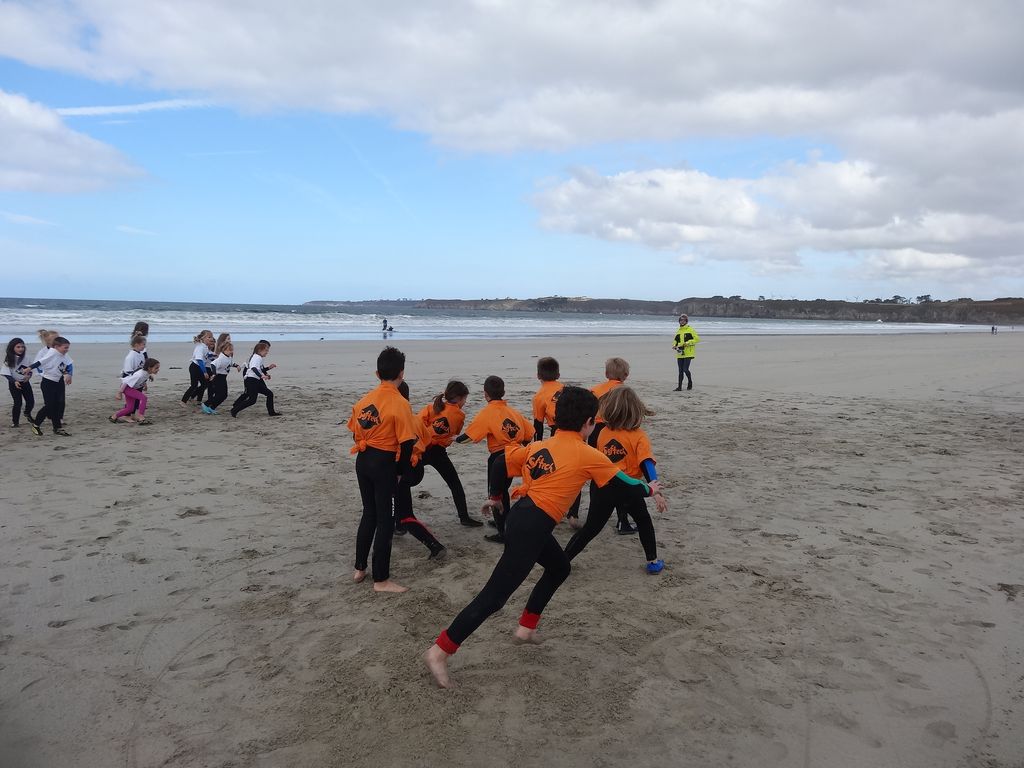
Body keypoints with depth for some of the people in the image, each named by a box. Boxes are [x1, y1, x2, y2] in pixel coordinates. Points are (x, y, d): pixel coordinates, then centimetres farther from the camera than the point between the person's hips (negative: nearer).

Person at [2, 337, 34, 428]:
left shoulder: (26, 358, -4)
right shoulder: (9, 359, -10)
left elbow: (30, 370, 6)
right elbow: (7, 374, -10)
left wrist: (29, 375, -15)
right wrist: (14, 381, -23)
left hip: (25, 382, 3)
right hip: (14, 384, -3)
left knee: (31, 401, 3)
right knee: (18, 403, -5)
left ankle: (27, 413, 36)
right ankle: (15, 421, 14)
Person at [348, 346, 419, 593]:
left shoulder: (364, 400, 4)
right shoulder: (400, 404, -16)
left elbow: (355, 434, 10)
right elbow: (407, 443, -16)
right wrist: (400, 471, -3)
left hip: (363, 461, 7)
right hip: (384, 464, -7)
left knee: (369, 513, 21)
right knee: (385, 520, 4)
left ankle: (359, 569, 31)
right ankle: (381, 580, 12)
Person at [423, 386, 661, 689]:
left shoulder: (539, 445, 13)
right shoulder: (589, 455, -4)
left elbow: (499, 465, 13)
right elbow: (624, 488, 4)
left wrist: (496, 497, 29)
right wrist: (649, 489, 25)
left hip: (521, 517, 9)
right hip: (532, 527, -8)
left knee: (559, 568, 27)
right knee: (494, 595, -5)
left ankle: (526, 627, 31)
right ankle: (439, 651, -3)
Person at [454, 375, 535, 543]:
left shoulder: (487, 413, -11)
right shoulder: (513, 411, 6)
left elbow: (469, 436, -13)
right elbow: (529, 435, 7)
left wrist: (455, 439, 6)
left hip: (498, 457, -6)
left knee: (495, 494, 7)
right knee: (503, 490, 26)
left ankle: (503, 533, 8)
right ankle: (504, 522, 41)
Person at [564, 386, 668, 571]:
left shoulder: (603, 432, 4)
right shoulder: (639, 436, -7)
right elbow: (646, 465, -17)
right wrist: (656, 492, -21)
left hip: (601, 486, 3)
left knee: (591, 528, 13)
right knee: (644, 522, 23)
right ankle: (653, 562, 27)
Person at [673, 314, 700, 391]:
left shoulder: (690, 330, -4)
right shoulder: (678, 331, 14)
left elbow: (697, 339, -9)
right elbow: (675, 340, 24)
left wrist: (688, 343, -18)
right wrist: (674, 345, 4)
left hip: (688, 353, -6)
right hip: (680, 353, 6)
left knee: (685, 369, -11)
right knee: (680, 371, 7)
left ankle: (690, 382, 16)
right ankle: (679, 387, 10)